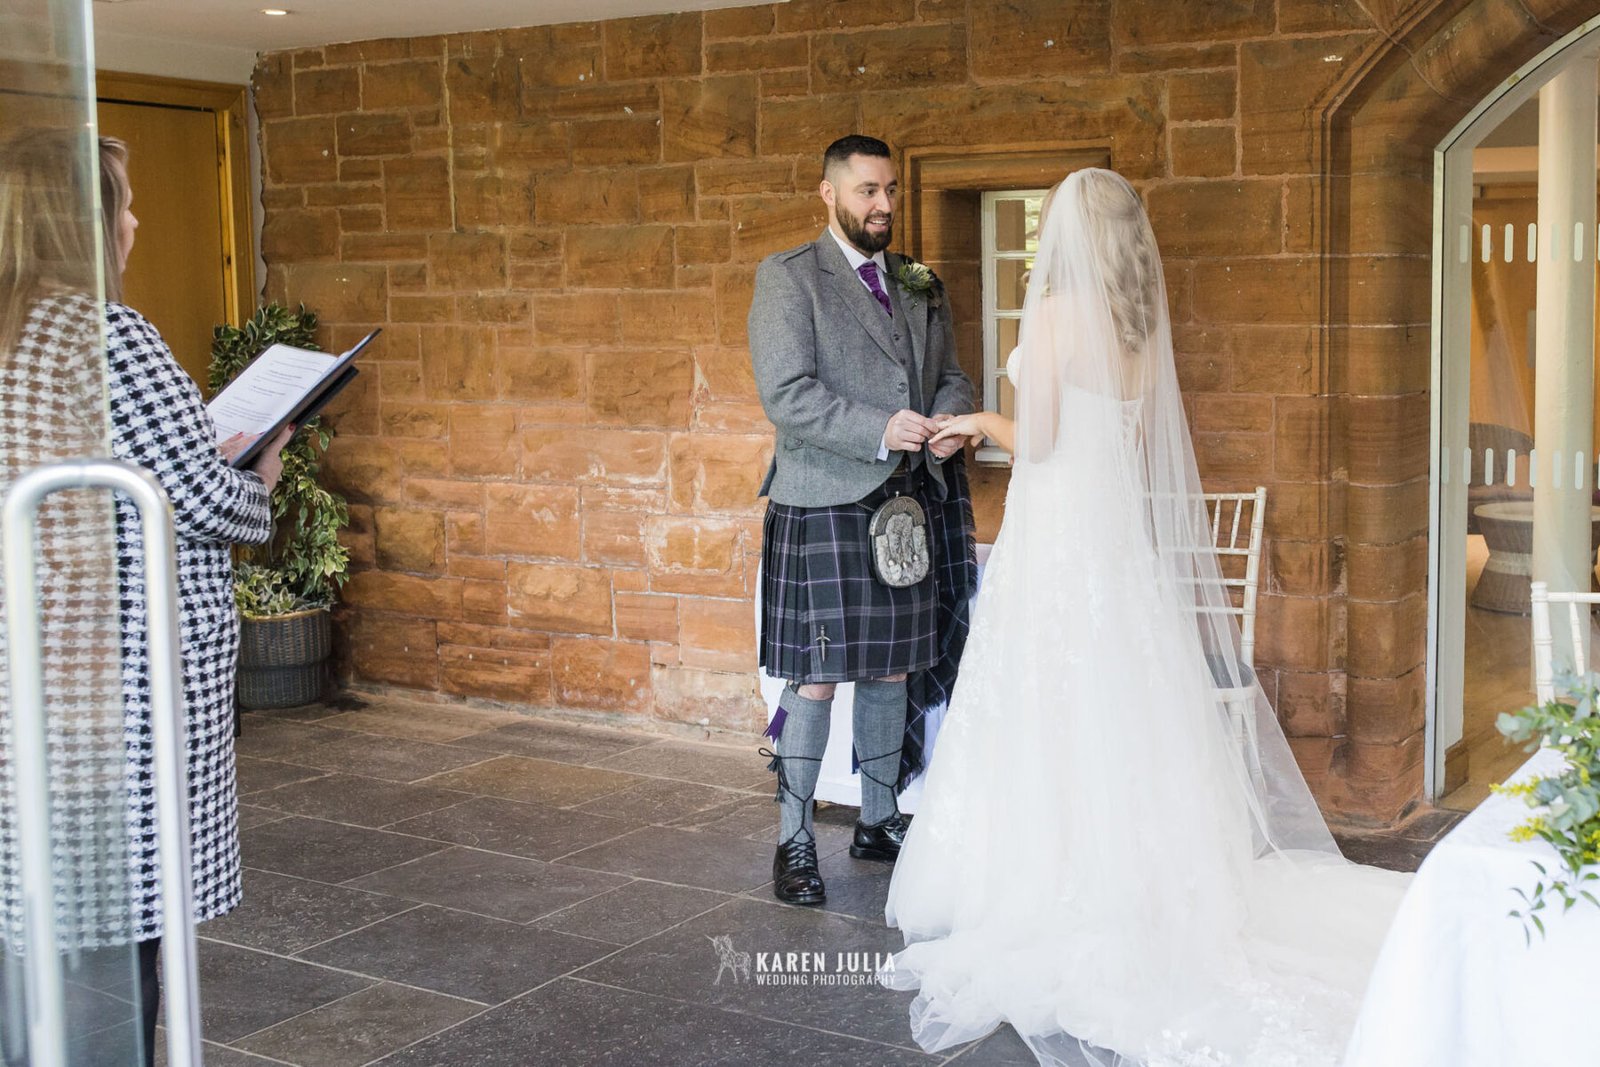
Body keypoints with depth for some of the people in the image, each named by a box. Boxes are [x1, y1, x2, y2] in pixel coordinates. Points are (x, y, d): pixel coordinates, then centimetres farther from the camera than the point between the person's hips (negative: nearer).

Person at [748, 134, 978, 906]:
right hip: (823, 504, -6)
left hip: (909, 504, 6)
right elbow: (787, 395, -14)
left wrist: (948, 420, -4)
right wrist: (879, 432, -24)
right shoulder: (787, 278, -4)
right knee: (816, 679, -4)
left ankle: (878, 820, 26)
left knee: (894, 671, 13)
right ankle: (794, 841, 6)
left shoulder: (920, 286, 16)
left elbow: (952, 376, 19)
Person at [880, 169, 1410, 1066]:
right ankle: (1145, 885, 18)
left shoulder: (1056, 310, -11)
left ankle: (1055, 905, 4)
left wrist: (981, 422, 7)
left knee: (1051, 722, -1)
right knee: (1123, 719, 12)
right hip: (1125, 535, 7)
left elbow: (1037, 442, -12)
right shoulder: (1144, 324, 9)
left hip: (1058, 535, -7)